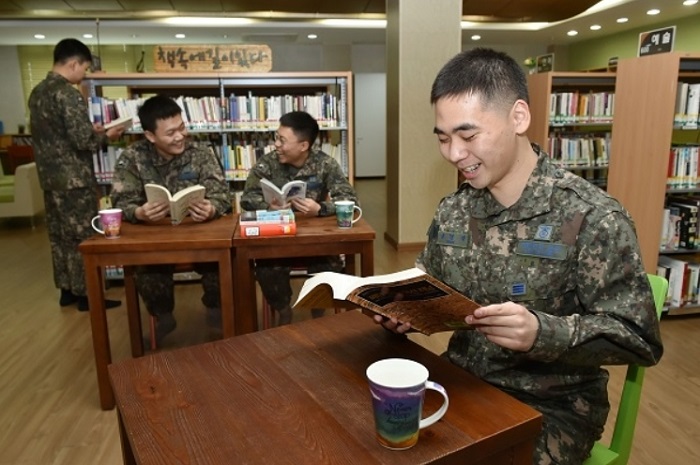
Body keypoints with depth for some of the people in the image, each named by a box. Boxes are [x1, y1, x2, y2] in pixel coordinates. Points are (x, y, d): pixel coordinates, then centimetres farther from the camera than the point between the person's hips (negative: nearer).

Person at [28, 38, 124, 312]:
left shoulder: (37, 92, 11)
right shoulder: (68, 94, -17)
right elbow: (82, 141, -21)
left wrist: (90, 130, 17)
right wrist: (106, 136, -3)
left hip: (49, 176, 9)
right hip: (74, 178, -9)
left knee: (59, 236, 14)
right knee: (81, 237, 0)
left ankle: (66, 290, 25)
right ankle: (85, 295, 8)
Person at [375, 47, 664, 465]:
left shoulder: (592, 218, -16)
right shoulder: (451, 212, 1)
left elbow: (639, 339, -14)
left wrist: (543, 333, -30)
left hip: (551, 406, -3)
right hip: (462, 383, 4)